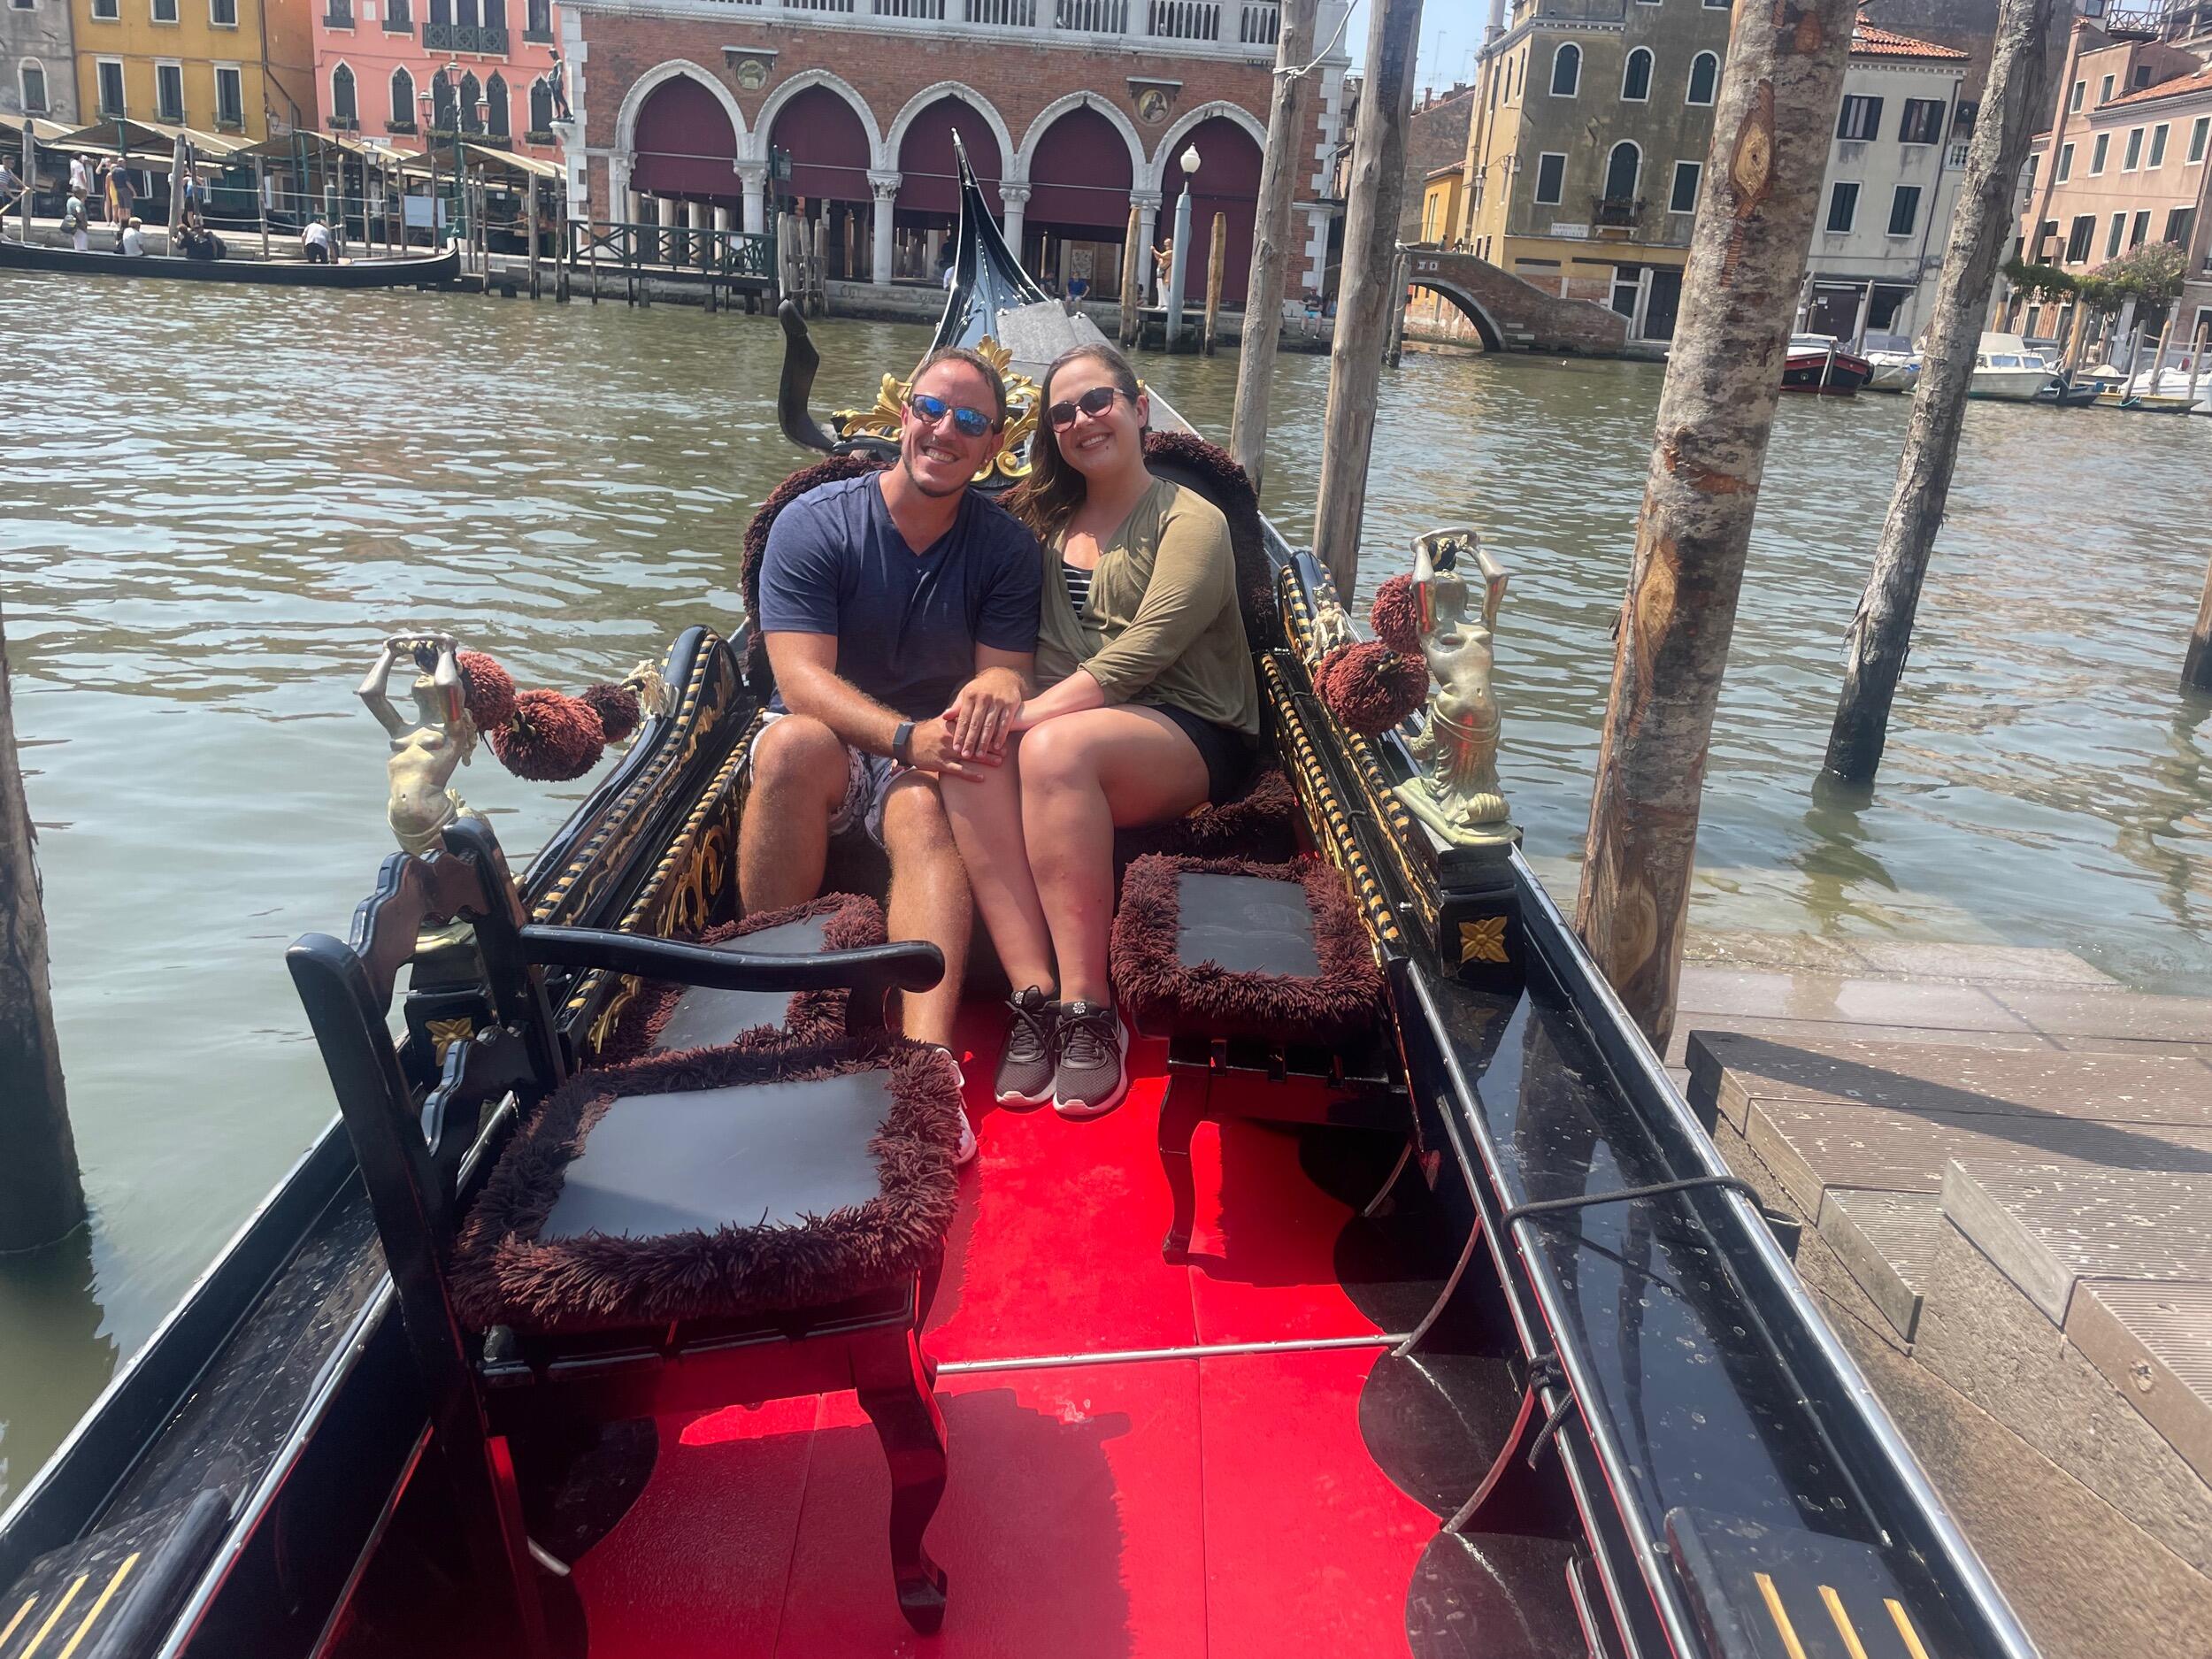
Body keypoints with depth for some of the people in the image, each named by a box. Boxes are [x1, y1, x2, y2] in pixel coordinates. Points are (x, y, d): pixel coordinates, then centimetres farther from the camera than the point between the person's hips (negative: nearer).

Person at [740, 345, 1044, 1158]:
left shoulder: (1007, 548, 0)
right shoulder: (814, 524, -7)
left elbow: (1008, 671, -7)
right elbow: (802, 677, -16)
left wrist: (996, 688, -35)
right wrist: (908, 736, -32)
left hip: (935, 758, 1)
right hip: (830, 744, 0)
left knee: (923, 814, -35)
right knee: (793, 743, -36)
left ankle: (926, 1051, -53)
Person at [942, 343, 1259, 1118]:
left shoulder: (1190, 521, -2)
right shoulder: (1050, 522, 19)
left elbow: (1145, 649, -16)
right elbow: (1040, 648, 14)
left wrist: (1037, 712, -25)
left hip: (1192, 737, -5)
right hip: (1087, 724, 5)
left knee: (1055, 748, -36)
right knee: (972, 755, -27)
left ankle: (1089, 1009, -30)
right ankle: (1035, 995, -32)